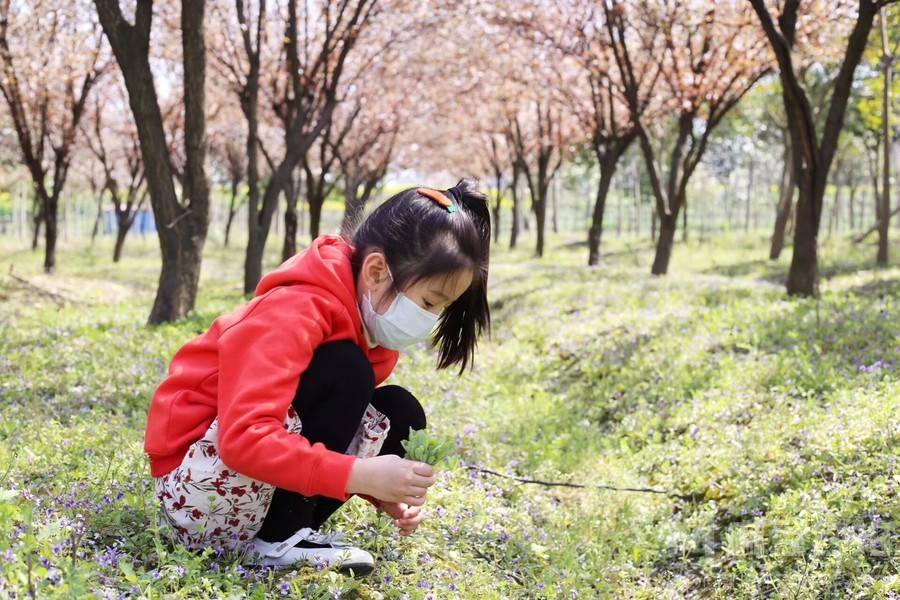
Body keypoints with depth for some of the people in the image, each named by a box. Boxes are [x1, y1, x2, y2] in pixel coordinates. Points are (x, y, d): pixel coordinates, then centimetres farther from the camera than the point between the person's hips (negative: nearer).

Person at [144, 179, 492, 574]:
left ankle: (290, 531, -4)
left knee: (396, 412, -2)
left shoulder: (370, 322, 3)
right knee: (342, 373, -24)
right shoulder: (296, 313, -25)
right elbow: (243, 439, -35)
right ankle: (275, 540, -16)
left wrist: (386, 493, -7)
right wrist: (362, 475, -35)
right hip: (196, 486, -9)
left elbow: (347, 420, 12)